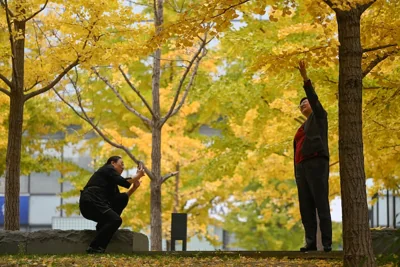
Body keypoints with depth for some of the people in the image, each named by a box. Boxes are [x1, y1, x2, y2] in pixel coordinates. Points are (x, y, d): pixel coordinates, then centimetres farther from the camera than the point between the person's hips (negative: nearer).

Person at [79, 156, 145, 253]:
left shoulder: (112, 183, 28)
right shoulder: (108, 169, 3)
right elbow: (122, 182, -12)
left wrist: (134, 187, 16)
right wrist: (137, 176, -2)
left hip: (97, 203, 9)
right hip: (90, 202, -9)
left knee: (123, 199, 8)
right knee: (116, 220, -21)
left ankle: (103, 226, 6)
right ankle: (94, 248, -23)